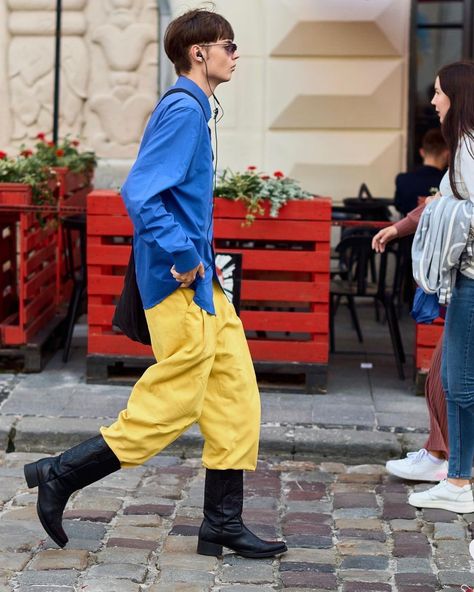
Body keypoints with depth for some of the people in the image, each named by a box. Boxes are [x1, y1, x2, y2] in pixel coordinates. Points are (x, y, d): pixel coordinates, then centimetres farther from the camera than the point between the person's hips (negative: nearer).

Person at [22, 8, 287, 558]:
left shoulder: (192, 110, 15)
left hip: (200, 282, 10)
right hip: (181, 285, -10)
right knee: (171, 404, -4)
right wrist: (183, 257, -21)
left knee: (235, 392, 9)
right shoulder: (182, 110, -15)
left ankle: (223, 524, 15)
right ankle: (60, 475, 8)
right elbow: (139, 193, -25)